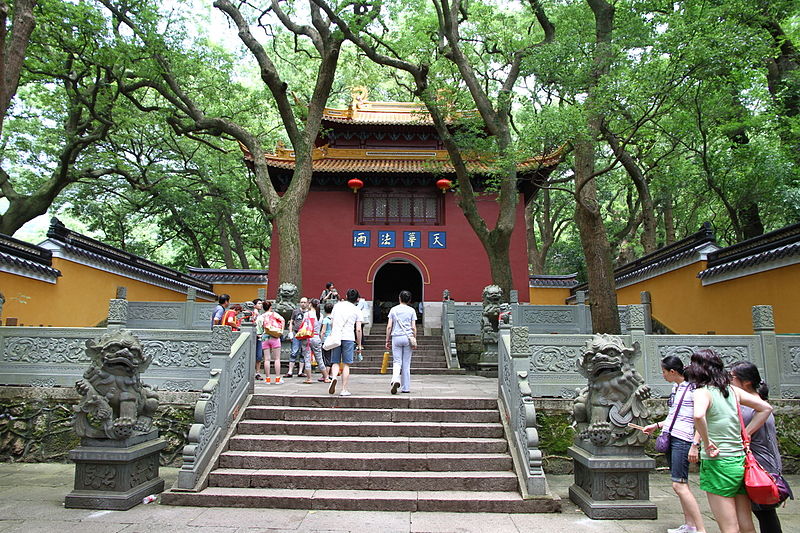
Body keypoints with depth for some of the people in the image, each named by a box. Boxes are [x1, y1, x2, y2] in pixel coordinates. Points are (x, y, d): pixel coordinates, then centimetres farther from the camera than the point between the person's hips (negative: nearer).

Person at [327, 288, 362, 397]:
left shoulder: (337, 306, 11)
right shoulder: (356, 310, 5)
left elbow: (331, 323, 16)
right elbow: (358, 329, 1)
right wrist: (359, 344, 8)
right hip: (349, 338, -2)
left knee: (335, 362, 9)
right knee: (346, 364, 3)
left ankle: (334, 377, -20)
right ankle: (344, 389, 2)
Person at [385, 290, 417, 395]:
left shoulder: (394, 309, 4)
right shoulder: (411, 310, 3)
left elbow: (389, 326, 2)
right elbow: (413, 327, -1)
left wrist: (387, 340, 8)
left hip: (396, 337, 0)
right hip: (408, 337, 0)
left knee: (397, 362, 4)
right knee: (406, 364, 7)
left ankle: (395, 380, -23)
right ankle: (405, 387, 11)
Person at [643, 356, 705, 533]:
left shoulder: (693, 389, -12)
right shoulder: (675, 388, 14)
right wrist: (656, 426, 23)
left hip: (683, 439, -9)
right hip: (670, 437, 9)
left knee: (679, 485, -11)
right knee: (681, 484, 12)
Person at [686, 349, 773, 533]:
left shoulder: (703, 392, -13)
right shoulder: (733, 390, 8)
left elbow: (698, 416, -33)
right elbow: (766, 408, 16)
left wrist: (706, 443, -19)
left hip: (718, 464, -7)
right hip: (740, 461, 7)